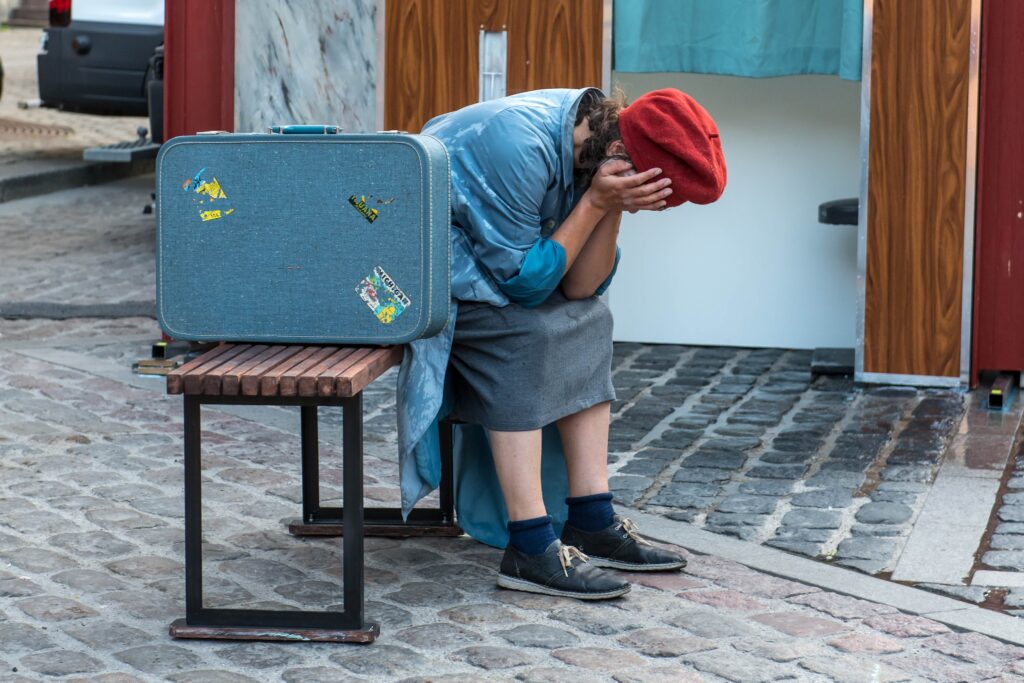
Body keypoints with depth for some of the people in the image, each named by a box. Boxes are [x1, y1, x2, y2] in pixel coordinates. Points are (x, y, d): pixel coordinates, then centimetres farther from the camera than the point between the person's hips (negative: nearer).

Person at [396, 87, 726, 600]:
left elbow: (579, 287, -6)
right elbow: (524, 283, -26)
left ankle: (591, 523, -1)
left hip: (477, 249, 9)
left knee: (587, 318, 0)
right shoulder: (523, 144, -33)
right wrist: (597, 202, -29)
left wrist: (613, 208, -20)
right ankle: (530, 548, -27)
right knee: (523, 332, -26)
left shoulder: (595, 142, -7)